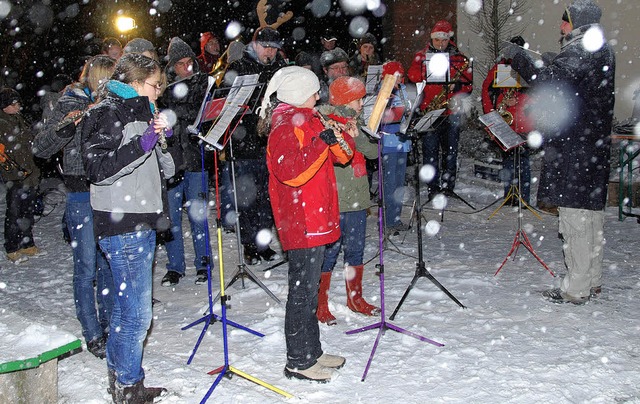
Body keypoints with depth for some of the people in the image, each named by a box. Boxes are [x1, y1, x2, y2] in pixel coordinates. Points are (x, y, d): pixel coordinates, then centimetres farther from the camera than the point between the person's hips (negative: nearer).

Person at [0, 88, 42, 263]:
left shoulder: (20, 119, 16)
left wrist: (34, 169, 21)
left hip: (30, 175, 8)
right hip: (15, 178, -8)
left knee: (28, 211, 14)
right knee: (14, 213, -3)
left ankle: (27, 244, 24)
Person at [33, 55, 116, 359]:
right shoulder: (70, 104, -6)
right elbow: (40, 148, -11)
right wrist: (64, 127, -28)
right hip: (82, 196, -5)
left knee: (108, 263, 14)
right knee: (87, 268, 1)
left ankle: (109, 324, 28)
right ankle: (93, 336, 12)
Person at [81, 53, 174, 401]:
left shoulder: (139, 112, 20)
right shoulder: (108, 114, -8)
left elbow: (162, 170, 20)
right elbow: (97, 168, -20)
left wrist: (163, 137, 4)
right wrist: (142, 144, -25)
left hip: (141, 224, 9)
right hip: (122, 226, -9)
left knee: (126, 305, 17)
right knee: (137, 314, -5)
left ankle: (118, 374, 30)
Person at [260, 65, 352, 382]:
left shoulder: (307, 121, 16)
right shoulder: (286, 127, -14)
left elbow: (340, 156, 17)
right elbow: (290, 171, -29)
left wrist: (341, 139, -4)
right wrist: (321, 143, -28)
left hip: (316, 220, 10)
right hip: (301, 224, -10)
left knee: (309, 289, 17)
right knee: (303, 293, -2)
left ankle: (312, 352, 28)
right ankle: (298, 362, 10)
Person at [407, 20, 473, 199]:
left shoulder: (459, 58, 10)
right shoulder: (421, 55, 9)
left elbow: (469, 84, 8)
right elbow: (412, 74, -8)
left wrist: (457, 86, -13)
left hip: (452, 112, 1)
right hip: (428, 111, -1)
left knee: (450, 150, 5)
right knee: (430, 150, -1)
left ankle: (448, 185, 16)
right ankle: (433, 187, 7)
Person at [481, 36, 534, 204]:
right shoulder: (499, 67, 12)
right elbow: (487, 88, 12)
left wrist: (518, 101, -16)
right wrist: (490, 112, 2)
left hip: (523, 122, -3)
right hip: (502, 121, 3)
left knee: (522, 158, -6)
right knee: (507, 158, 8)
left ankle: (523, 198, -1)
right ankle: (509, 196, 16)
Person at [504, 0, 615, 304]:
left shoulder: (581, 51, -14)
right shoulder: (601, 51, 18)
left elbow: (548, 81, -25)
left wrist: (517, 57, -16)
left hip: (575, 150, -11)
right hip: (594, 145, 11)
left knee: (575, 216, -7)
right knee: (591, 213, 15)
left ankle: (576, 289, -2)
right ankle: (592, 281, 25)